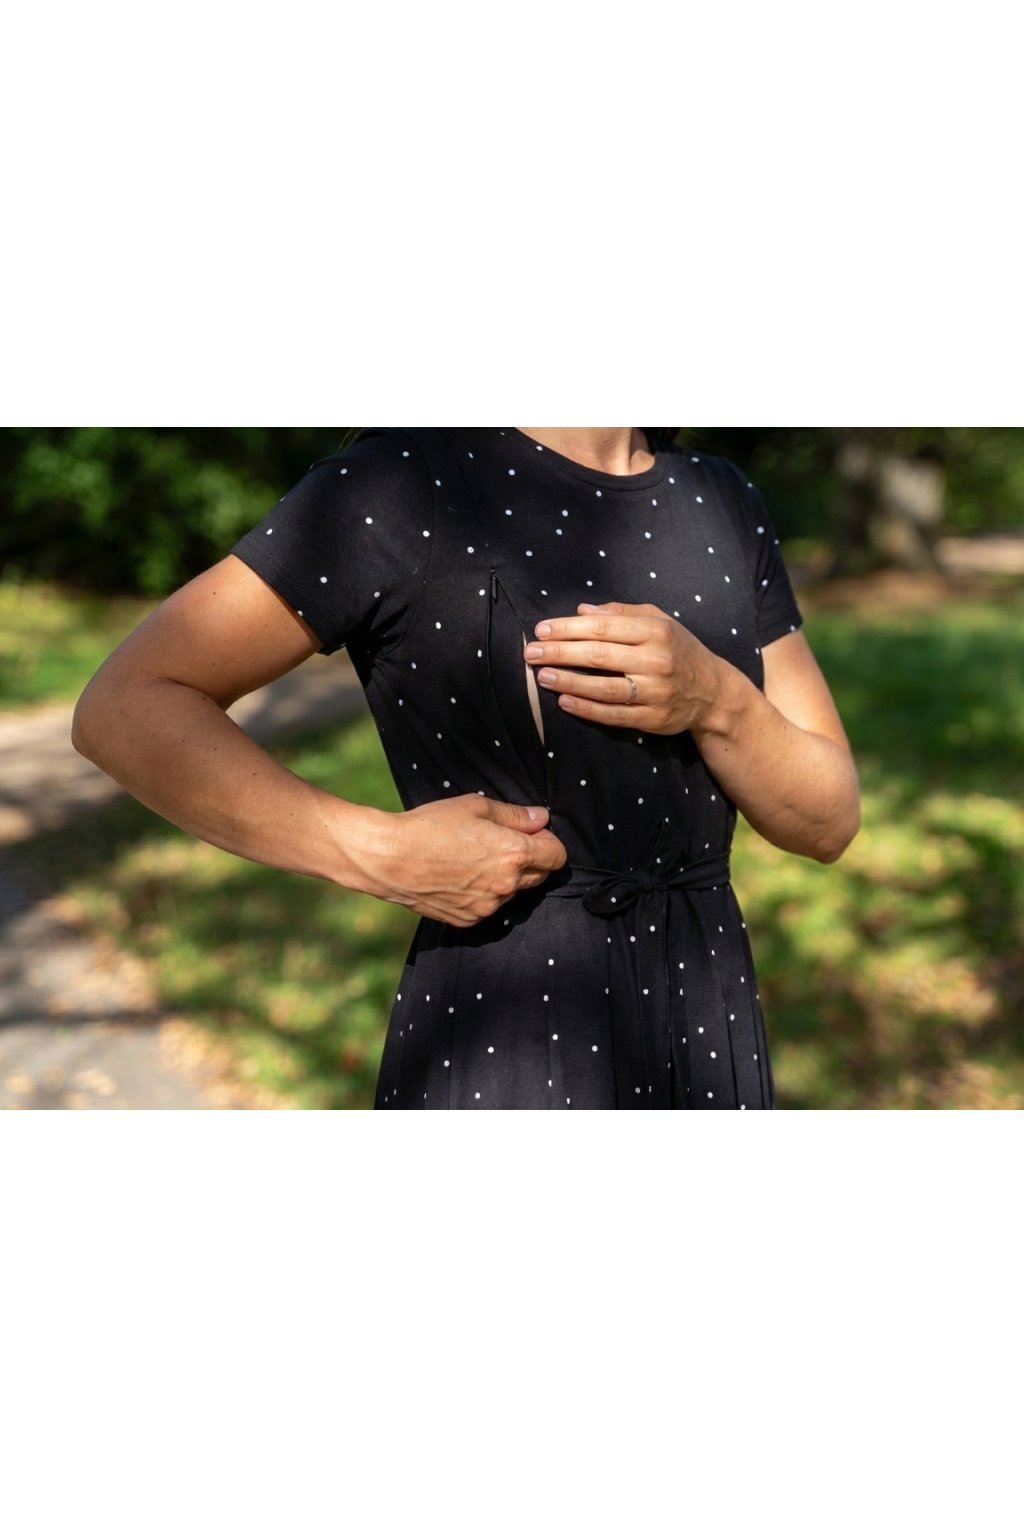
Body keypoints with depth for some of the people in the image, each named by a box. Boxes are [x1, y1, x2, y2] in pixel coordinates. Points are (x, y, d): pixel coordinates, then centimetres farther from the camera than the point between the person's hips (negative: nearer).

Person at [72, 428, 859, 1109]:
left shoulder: (725, 503, 6)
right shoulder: (408, 478, -10)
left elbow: (827, 819, 4)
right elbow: (126, 708, -11)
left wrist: (716, 699, -14)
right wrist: (385, 853, -19)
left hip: (711, 1026, 5)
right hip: (499, 1038, -5)